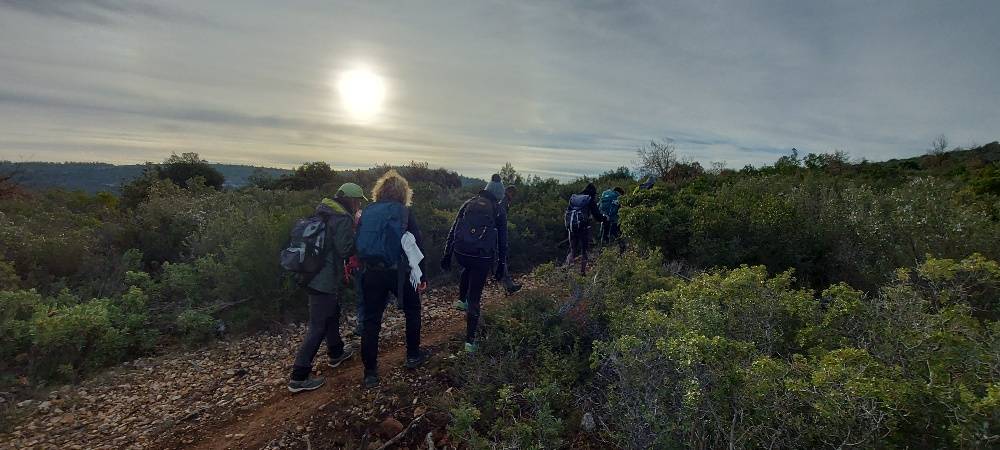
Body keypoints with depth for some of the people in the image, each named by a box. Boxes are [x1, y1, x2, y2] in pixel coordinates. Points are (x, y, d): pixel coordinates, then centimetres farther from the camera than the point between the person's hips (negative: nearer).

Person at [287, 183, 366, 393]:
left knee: (332, 314, 26)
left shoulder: (324, 212, 11)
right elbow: (347, 250, -20)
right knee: (318, 327, -2)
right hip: (326, 281, -10)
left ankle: (336, 353, 44)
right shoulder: (343, 219, -18)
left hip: (314, 276, 10)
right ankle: (298, 378, 5)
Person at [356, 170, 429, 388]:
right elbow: (418, 245, -6)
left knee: (371, 321, 9)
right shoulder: (404, 212, -3)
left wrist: (362, 266, 13)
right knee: (412, 310, 20)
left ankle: (370, 373, 14)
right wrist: (422, 276, -1)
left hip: (371, 273, 3)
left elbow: (358, 243, 7)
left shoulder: (367, 211, 7)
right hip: (398, 272, -2)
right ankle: (413, 356, 31)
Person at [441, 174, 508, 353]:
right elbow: (502, 241, 7)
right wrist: (501, 265, 15)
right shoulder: (499, 211, 6)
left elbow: (453, 230, 9)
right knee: (475, 298, 7)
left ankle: (461, 300, 42)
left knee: (468, 269, 40)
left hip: (461, 252, 3)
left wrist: (447, 254, 13)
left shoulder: (469, 204, 11)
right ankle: (470, 340, 9)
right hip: (483, 256, -2)